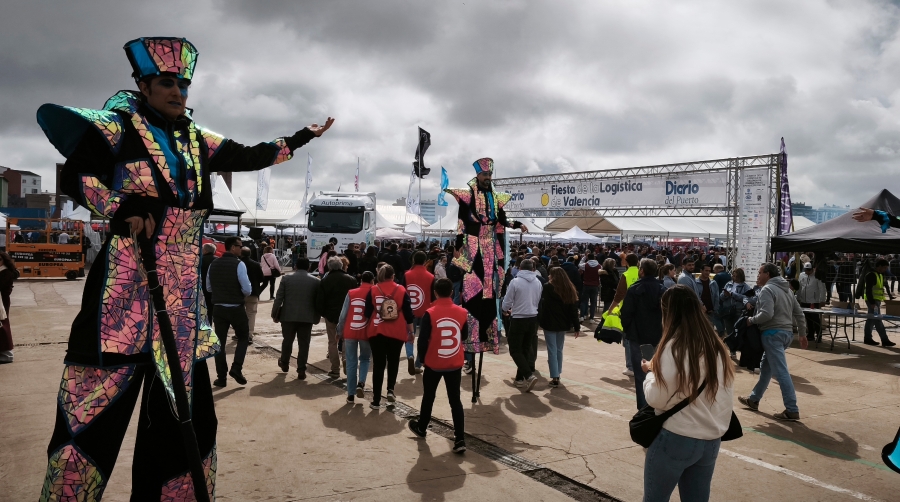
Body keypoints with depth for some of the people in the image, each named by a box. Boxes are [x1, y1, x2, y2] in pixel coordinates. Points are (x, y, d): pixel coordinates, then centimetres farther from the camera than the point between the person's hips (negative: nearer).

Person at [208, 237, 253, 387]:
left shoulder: (213, 264, 5)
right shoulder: (239, 264, -13)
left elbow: (208, 287, 14)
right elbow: (247, 289, -16)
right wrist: (243, 294, 5)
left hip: (218, 308, 4)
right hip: (236, 308, -4)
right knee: (243, 338, 15)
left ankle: (221, 377, 11)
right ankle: (236, 368, -1)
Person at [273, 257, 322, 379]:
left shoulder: (286, 278, 0)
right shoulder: (315, 281, 1)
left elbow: (278, 298, -2)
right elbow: (318, 301, 3)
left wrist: (275, 314, 7)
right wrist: (317, 317, 13)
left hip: (288, 316, 1)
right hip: (307, 317, -1)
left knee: (287, 341, 19)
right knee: (304, 344, 4)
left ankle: (285, 363, 37)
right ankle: (301, 370, 2)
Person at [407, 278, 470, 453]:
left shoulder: (430, 313, -15)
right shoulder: (462, 312, -6)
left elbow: (423, 339, -11)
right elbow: (465, 336, 7)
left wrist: (422, 357, 5)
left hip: (433, 363, -1)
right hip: (455, 363, 2)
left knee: (428, 397, 19)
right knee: (455, 399, 7)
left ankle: (421, 428, 38)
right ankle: (460, 439, 2)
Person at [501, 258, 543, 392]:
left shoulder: (515, 281, -13)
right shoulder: (538, 282, 1)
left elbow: (506, 303, -8)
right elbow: (539, 302, 9)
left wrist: (508, 310, 15)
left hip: (518, 319, -5)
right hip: (533, 319, 5)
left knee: (515, 349, 4)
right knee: (526, 349, 16)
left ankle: (529, 376, -11)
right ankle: (520, 377, 21)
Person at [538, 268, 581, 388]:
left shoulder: (548, 287, -10)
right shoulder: (570, 289, 4)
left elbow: (542, 305, -10)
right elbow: (574, 309, 4)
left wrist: (540, 321, -3)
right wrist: (577, 327, 6)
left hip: (550, 324, -5)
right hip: (563, 324, 5)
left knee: (552, 351, -2)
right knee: (559, 350, 17)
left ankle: (554, 378, -5)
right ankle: (557, 375, 25)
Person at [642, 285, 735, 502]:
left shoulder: (674, 346, -17)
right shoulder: (716, 345, 3)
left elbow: (656, 399, -15)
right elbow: (727, 394, 8)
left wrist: (652, 371, 1)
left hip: (676, 438, -6)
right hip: (712, 440, 7)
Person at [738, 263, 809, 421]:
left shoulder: (767, 289, -11)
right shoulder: (786, 289, 19)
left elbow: (767, 314, -24)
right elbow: (799, 313, 18)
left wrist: (751, 320, -9)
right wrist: (802, 334, 21)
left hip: (773, 333, -10)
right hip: (786, 332, 10)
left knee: (781, 372, -10)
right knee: (765, 367, 19)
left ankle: (792, 410, -10)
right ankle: (754, 400, 29)